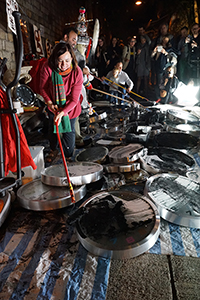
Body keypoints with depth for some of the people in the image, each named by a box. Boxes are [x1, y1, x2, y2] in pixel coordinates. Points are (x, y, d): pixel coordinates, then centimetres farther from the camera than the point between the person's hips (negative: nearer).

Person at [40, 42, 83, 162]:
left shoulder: (77, 72, -27)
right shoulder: (48, 68, -25)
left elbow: (74, 99, -24)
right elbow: (43, 88, -8)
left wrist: (62, 112, -34)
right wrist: (49, 103, -21)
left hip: (70, 107, -2)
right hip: (53, 106, 3)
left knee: (69, 132, 9)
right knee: (52, 129, 22)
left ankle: (69, 156, 38)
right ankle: (54, 150, 52)